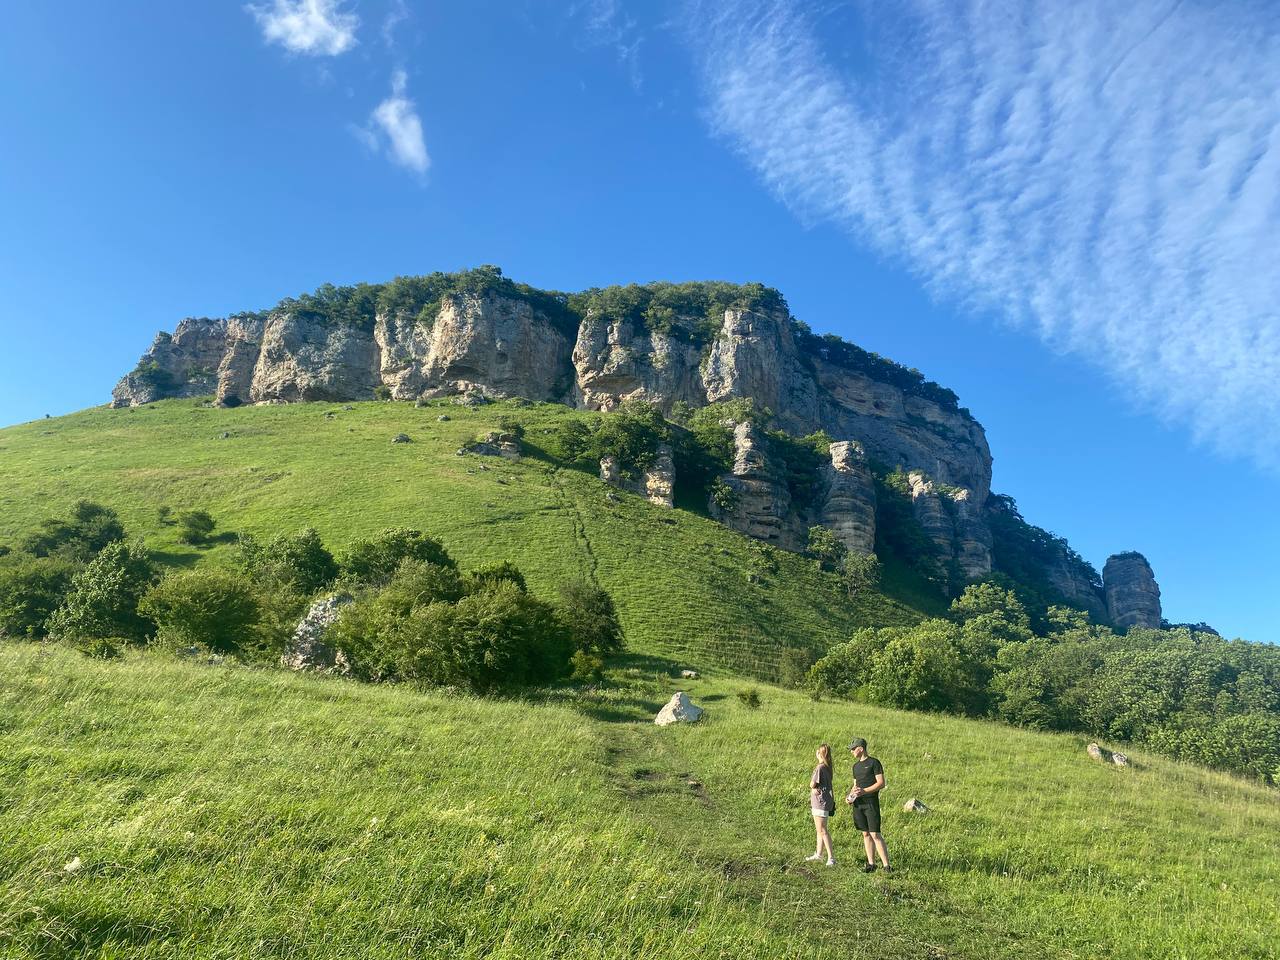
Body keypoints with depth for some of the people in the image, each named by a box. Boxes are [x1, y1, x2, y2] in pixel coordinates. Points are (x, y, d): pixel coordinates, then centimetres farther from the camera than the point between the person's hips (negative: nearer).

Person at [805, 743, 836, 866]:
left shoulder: (820, 767, -19)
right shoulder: (827, 767, 9)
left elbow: (812, 784, -15)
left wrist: (814, 786, 4)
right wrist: (815, 788, -3)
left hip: (821, 802, -10)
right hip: (819, 802, 10)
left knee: (822, 830, -5)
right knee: (819, 829, 18)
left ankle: (831, 857, -4)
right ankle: (819, 854, 28)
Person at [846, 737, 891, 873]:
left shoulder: (874, 763, -6)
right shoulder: (856, 766, 17)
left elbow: (881, 783, -11)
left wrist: (864, 791, -20)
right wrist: (850, 795, 6)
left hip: (871, 802, -7)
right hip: (858, 804, 7)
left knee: (875, 835, -9)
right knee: (865, 834, 9)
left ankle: (886, 865, -3)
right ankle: (871, 863, 16)